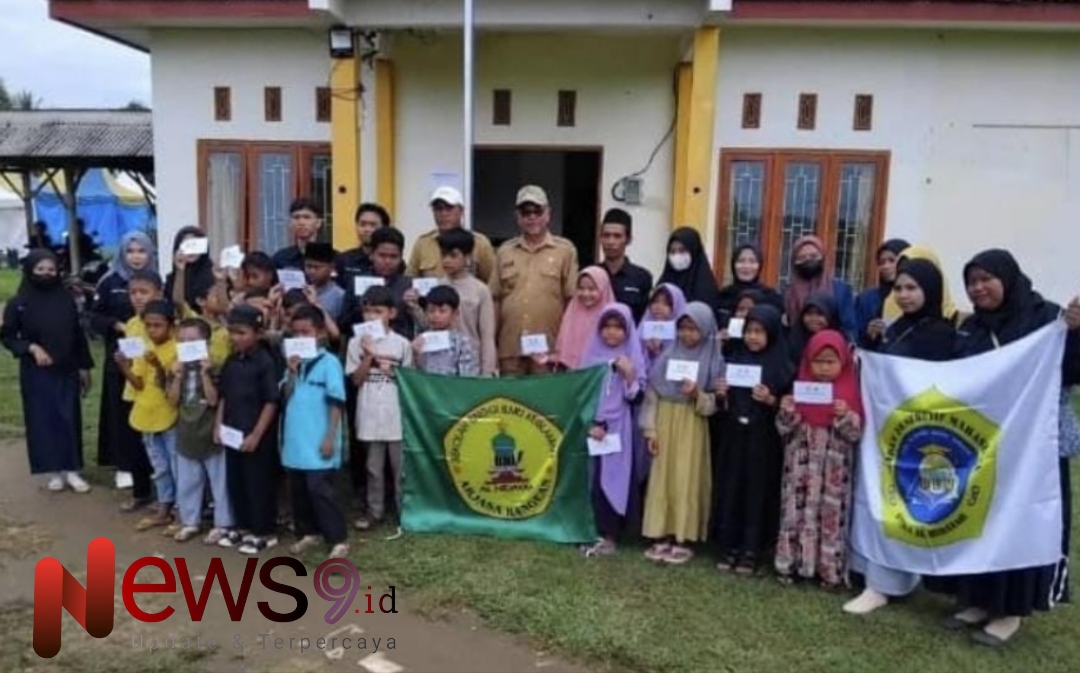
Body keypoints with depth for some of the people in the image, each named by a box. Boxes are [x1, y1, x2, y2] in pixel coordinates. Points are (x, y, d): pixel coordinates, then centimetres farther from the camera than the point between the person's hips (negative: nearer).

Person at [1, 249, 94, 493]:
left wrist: (84, 367, 6)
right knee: (43, 420, 4)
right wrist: (31, 348, -15)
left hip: (66, 371, 2)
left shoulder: (66, 299, 1)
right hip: (36, 374, -2)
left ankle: (72, 470, 13)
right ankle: (54, 471, 15)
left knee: (69, 419, 4)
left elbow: (78, 335, 6)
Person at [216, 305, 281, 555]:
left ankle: (264, 532, 16)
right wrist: (219, 424, 7)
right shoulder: (230, 362, 7)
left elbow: (271, 402, -16)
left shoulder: (265, 362, -14)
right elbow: (223, 397, 16)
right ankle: (243, 527, 31)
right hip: (233, 433, 7)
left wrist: (256, 434, -18)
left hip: (257, 436, -7)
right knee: (235, 481, 16)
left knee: (259, 484, 3)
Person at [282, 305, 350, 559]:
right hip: (295, 440, 7)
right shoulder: (295, 362, 9)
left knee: (319, 491, -7)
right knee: (298, 491, 15)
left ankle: (339, 539, 2)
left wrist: (330, 438, -15)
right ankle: (309, 532, 29)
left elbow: (336, 403, -12)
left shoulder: (329, 363, -10)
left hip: (318, 443, -7)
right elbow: (286, 398, 7)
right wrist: (292, 373, -8)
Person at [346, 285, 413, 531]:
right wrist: (369, 356, -13)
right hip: (370, 415, 1)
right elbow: (356, 379, -3)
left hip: (397, 415, -1)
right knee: (374, 467, 13)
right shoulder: (357, 343, 0)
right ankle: (375, 511, 24)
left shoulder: (401, 343, -3)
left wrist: (392, 370, -13)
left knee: (400, 466, 9)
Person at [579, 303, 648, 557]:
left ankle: (608, 536, 3)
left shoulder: (634, 356, 1)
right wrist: (591, 423, -6)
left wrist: (629, 374, -19)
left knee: (615, 479, -3)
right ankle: (595, 532, 11)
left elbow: (636, 397, -4)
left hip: (619, 430, -2)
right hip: (592, 428, 2)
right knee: (593, 481, 1)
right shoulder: (592, 354, 6)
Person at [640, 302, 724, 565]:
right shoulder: (667, 356, 3)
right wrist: (650, 428, -3)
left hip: (692, 428, -3)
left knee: (686, 482, 1)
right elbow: (652, 394, 3)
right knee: (662, 480, 6)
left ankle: (682, 540, 11)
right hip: (665, 425, 3)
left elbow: (713, 405, -4)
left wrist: (697, 394, -22)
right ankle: (662, 536, 15)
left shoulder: (714, 361, -4)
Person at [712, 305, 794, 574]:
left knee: (758, 491, 3)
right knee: (730, 488, 6)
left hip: (764, 440, -3)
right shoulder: (735, 360, 7)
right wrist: (721, 394, -6)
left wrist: (770, 400, -20)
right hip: (734, 436, 4)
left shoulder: (783, 367, -5)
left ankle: (752, 549, 13)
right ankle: (729, 546, 16)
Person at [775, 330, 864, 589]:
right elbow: (784, 430, 3)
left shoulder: (849, 392, -1)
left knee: (831, 514, 2)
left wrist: (845, 416, -22)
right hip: (801, 465, 2)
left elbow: (856, 434, -5)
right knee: (796, 511, 5)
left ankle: (830, 569, 13)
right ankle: (791, 563, 16)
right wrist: (787, 412, -16)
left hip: (834, 468, -2)